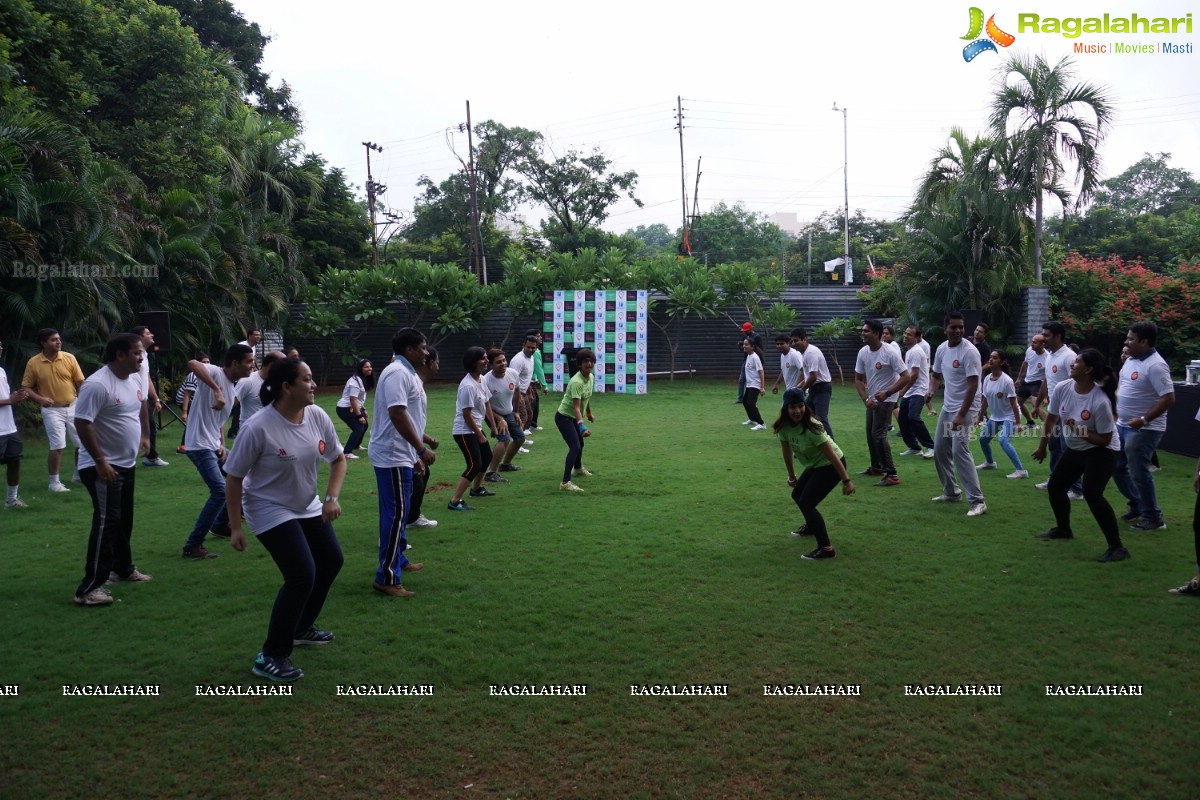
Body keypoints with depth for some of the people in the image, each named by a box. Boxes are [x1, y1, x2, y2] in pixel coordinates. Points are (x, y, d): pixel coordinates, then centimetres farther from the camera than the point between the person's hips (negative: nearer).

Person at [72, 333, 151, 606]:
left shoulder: (135, 379, 5)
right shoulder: (97, 385, -23)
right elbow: (82, 423, -26)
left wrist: (145, 435, 22)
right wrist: (100, 461, -27)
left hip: (126, 464, 9)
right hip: (102, 466, -9)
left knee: (124, 520, 20)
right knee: (106, 522, -14)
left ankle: (123, 569, 37)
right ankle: (89, 588, -11)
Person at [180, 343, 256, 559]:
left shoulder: (232, 389, 12)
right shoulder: (215, 372, -15)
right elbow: (192, 364, -38)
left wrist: (222, 444, 4)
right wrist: (217, 390, -44)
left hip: (214, 446, 10)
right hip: (200, 445, -10)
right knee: (220, 491, -18)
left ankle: (220, 525, 41)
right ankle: (192, 546, -10)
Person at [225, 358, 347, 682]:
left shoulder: (317, 416, -10)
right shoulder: (258, 427, -27)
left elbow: (338, 459, 4)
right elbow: (234, 477, -18)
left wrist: (332, 498, -10)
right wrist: (235, 527, -15)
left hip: (308, 506, 8)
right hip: (270, 510, -7)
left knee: (332, 561, 15)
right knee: (302, 576, -17)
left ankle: (302, 628, 37)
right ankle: (270, 657, -2)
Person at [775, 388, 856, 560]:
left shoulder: (811, 428, -32)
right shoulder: (784, 426, -13)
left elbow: (832, 455, -29)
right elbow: (787, 452, 2)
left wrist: (846, 480, -27)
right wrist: (791, 476, 12)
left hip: (830, 465, -8)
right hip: (814, 465, 8)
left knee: (806, 503, -16)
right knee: (797, 495, 24)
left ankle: (826, 549, -14)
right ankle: (811, 526, 51)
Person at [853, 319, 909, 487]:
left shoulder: (890, 352, -21)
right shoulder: (863, 352, -2)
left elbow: (905, 377, -19)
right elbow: (858, 379, 6)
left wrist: (887, 393, -25)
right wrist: (866, 399, -7)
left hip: (885, 400, -7)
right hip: (871, 400, 7)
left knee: (878, 435, -14)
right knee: (870, 434, 17)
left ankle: (891, 475, -10)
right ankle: (876, 467, 36)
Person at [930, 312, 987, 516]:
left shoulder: (969, 351, -19)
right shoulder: (942, 348, 5)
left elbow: (973, 385, -22)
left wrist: (961, 415, -26)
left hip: (965, 408, -8)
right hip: (947, 407, 8)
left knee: (959, 451, -17)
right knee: (940, 449, 13)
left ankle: (977, 501, -13)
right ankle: (952, 492, 28)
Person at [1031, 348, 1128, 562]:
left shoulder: (1100, 402, -31)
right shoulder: (1062, 388, -13)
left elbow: (1105, 439, -22)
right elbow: (1051, 417, 5)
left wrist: (1080, 430, -33)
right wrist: (1042, 446, 13)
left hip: (1101, 451, -8)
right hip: (1074, 449, 8)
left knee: (1091, 494, -23)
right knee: (1055, 487, 14)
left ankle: (1117, 547, -14)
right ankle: (1063, 529, 40)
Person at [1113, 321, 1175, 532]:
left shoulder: (1155, 366, -21)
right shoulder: (1131, 360, 8)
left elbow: (1168, 398, -25)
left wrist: (1144, 420, -25)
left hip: (1143, 430, -9)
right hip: (1123, 425, 9)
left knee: (1139, 473, -4)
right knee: (1116, 467, 16)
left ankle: (1153, 518, 10)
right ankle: (1137, 505, 33)